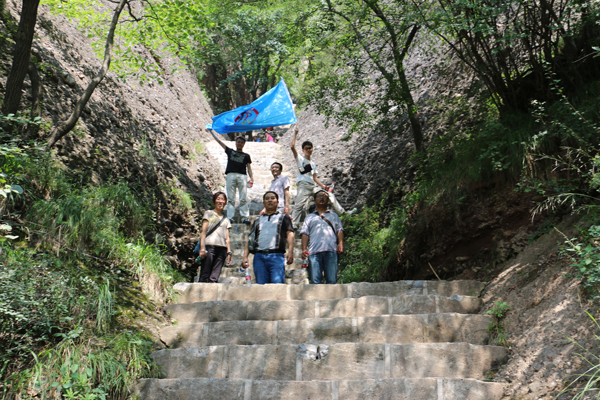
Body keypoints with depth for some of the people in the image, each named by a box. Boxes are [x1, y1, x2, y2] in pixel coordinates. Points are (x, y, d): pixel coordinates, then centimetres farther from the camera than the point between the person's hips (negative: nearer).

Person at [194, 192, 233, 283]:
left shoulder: (226, 220, 24)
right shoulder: (208, 213, 15)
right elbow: (204, 231, 5)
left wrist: (229, 252, 7)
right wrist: (202, 248, -7)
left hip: (222, 248, 3)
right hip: (209, 246, -3)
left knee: (214, 278, -5)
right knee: (204, 276, -12)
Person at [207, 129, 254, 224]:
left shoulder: (246, 156, 20)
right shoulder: (230, 151, 21)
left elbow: (249, 167, 12)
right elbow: (219, 141, 23)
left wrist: (251, 178, -3)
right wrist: (211, 131, 25)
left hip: (242, 176, -1)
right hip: (231, 176, 1)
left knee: (243, 198, -8)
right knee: (230, 198, -3)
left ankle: (245, 217, -10)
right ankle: (230, 218, -5)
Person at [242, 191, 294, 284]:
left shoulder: (283, 217, 18)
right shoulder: (258, 220, 26)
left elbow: (290, 234, 5)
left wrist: (290, 252, -11)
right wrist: (245, 256, 6)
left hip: (277, 256, -3)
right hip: (259, 256, 3)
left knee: (277, 283, -19)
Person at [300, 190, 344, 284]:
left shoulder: (334, 215, 29)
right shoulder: (310, 217, 27)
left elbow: (340, 230, 17)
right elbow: (305, 233, 16)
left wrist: (340, 243, -3)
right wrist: (304, 249, 0)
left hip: (331, 251, 0)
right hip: (314, 251, 0)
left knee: (332, 280, -9)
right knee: (315, 281, -11)